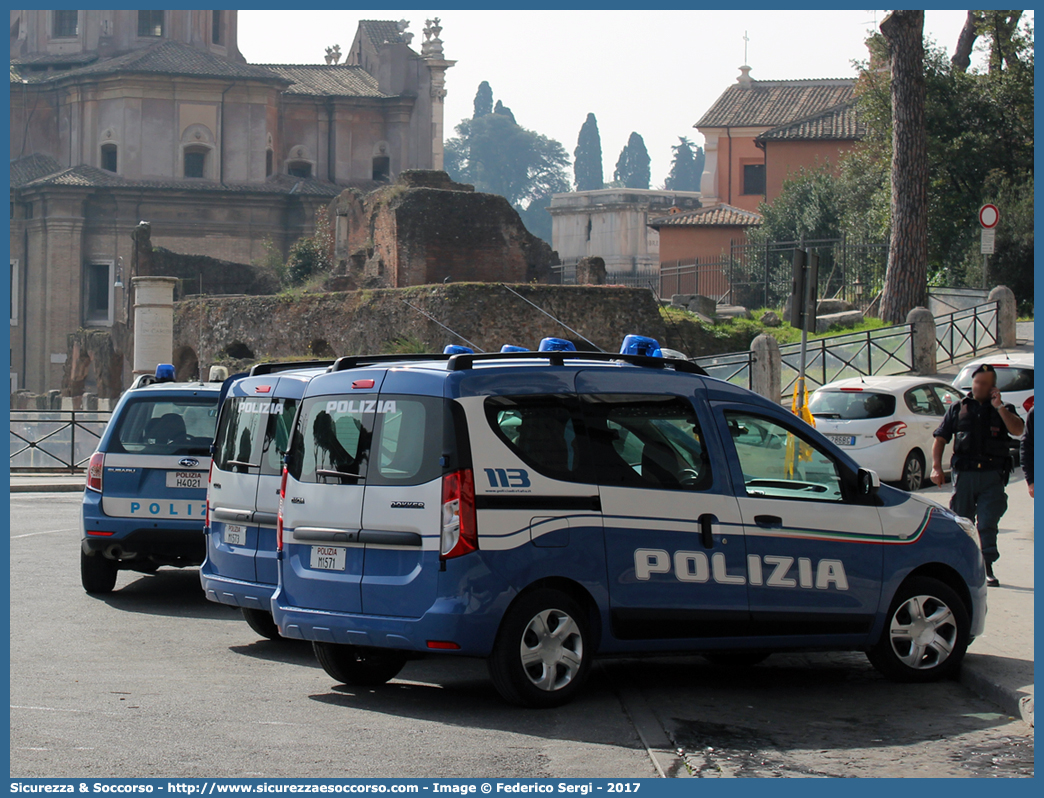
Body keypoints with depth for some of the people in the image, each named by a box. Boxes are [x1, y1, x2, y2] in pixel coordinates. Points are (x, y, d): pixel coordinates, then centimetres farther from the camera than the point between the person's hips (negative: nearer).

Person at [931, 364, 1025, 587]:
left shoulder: (1004, 410, 10)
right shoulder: (958, 409, 11)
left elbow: (1017, 430, -9)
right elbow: (941, 438, 8)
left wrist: (999, 407, -13)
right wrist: (936, 466, -4)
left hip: (992, 477, -1)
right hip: (964, 474, 1)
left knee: (987, 524, -8)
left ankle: (987, 568, -7)